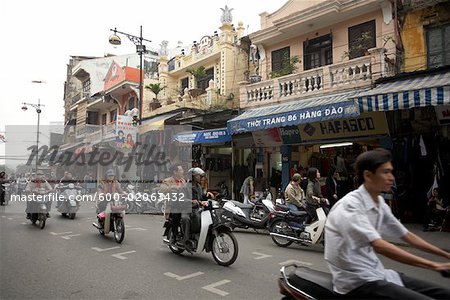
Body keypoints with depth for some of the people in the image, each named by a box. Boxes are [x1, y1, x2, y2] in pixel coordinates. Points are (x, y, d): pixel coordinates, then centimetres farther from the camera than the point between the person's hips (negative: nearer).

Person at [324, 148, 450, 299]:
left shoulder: (380, 203, 7)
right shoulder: (350, 205, -21)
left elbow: (407, 235, 17)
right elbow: (379, 246, -29)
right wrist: (434, 265, -27)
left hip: (376, 274, 8)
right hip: (358, 282, -8)